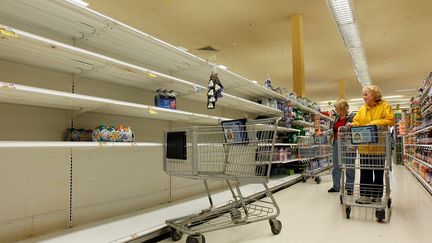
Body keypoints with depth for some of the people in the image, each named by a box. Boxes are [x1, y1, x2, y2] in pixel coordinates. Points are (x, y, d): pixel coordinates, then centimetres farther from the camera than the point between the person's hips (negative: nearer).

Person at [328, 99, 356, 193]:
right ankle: (336, 186, 20)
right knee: (336, 166, 10)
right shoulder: (336, 117, 12)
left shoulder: (352, 117, -7)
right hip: (337, 143, 6)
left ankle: (349, 187, 15)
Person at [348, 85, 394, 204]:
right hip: (364, 146, 4)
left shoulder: (385, 106, -1)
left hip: (379, 146, -3)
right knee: (365, 171, 4)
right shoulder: (362, 109, 11)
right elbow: (357, 121, 9)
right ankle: (366, 195, 10)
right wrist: (353, 124, -13)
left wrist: (374, 123, -21)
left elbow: (390, 120, -12)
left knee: (378, 171, 9)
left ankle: (377, 196, 21)